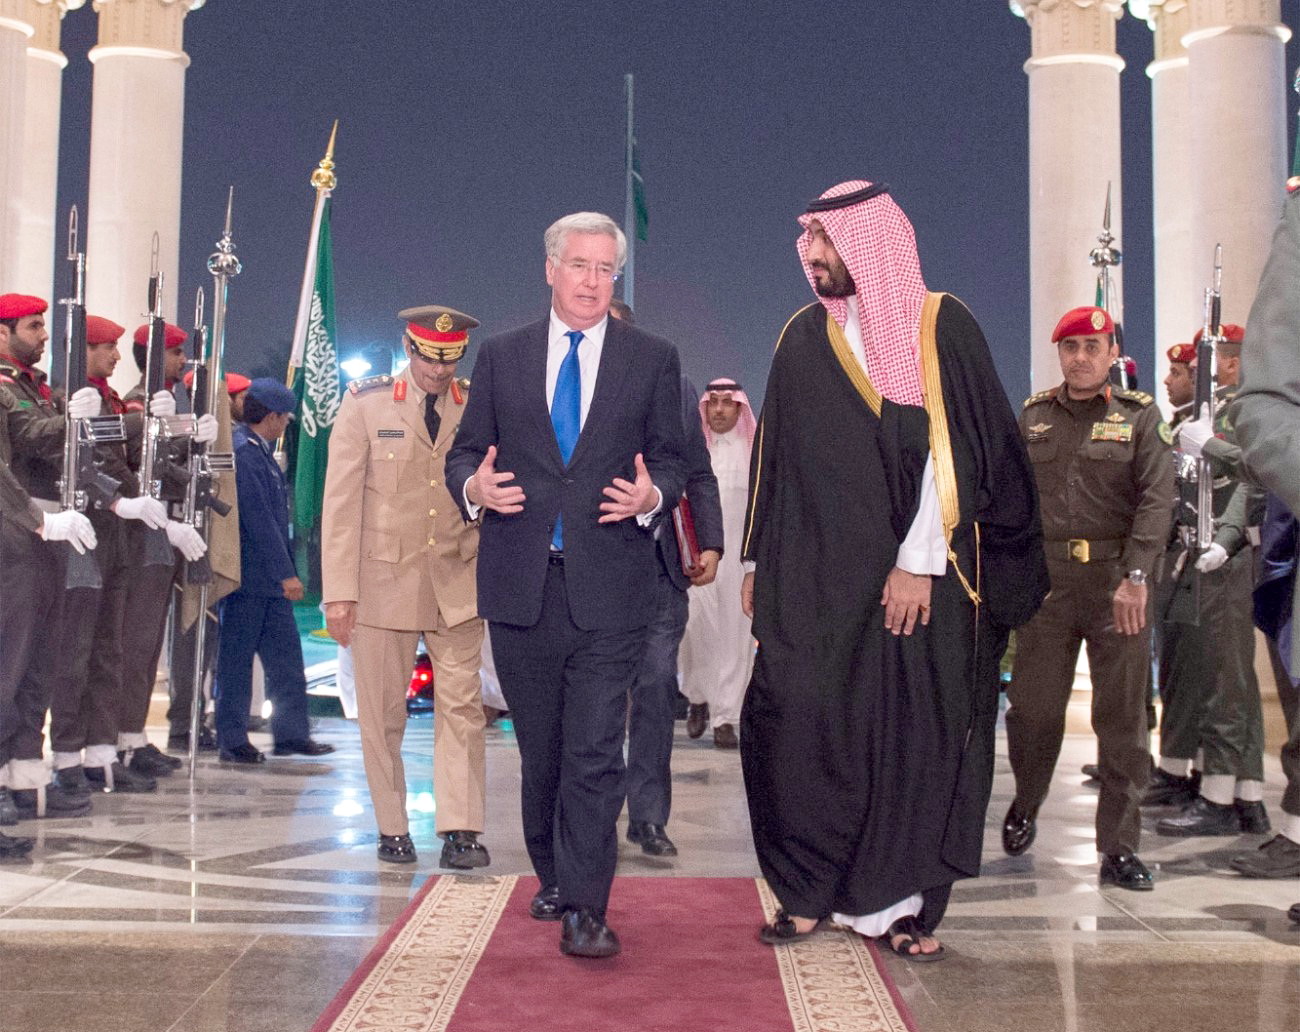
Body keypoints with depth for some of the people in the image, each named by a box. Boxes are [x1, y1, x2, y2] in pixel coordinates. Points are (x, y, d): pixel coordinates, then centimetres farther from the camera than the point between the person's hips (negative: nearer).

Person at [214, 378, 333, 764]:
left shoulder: (260, 451, 15)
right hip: (249, 574, -10)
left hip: (270, 577, 10)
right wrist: (286, 573, -19)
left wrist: (285, 571, 16)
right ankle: (232, 740, 10)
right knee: (236, 658, 1)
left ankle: (291, 734, 17)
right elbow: (258, 520, -20)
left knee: (285, 656, 11)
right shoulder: (242, 452, -16)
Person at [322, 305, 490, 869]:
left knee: (461, 705, -3)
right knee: (383, 711, 6)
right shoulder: (365, 404, -1)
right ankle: (392, 830, 18)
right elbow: (341, 499, -3)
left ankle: (461, 830, 0)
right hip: (384, 576, -1)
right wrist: (339, 590, -8)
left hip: (458, 576, 1)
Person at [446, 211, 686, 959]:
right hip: (521, 585, 2)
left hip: (610, 586, -2)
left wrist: (652, 495, -13)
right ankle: (553, 877, 32)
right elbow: (466, 449, 11)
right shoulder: (501, 357, 10)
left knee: (596, 752, -7)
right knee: (540, 751, 14)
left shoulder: (653, 360, 7)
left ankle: (585, 909, -2)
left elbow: (672, 459, 9)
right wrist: (473, 485, -11)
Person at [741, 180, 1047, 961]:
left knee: (915, 730, 1)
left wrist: (919, 561, -15)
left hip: (918, 575, -3)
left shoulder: (942, 328, -2)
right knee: (795, 720, -5)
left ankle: (906, 905, 14)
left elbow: (956, 448, -8)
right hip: (815, 575, 3)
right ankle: (809, 893, 9)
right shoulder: (803, 338, 11)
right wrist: (758, 561, 10)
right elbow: (775, 456, 14)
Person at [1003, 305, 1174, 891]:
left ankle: (1119, 848, 10)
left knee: (1122, 718, 2)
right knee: (1032, 708, 5)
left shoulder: (1140, 415, 2)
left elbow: (1157, 498, -8)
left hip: (1117, 583, -2)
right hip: (1047, 580, 2)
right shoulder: (1034, 415, 11)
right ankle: (1025, 806, 31)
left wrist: (1135, 577, -19)